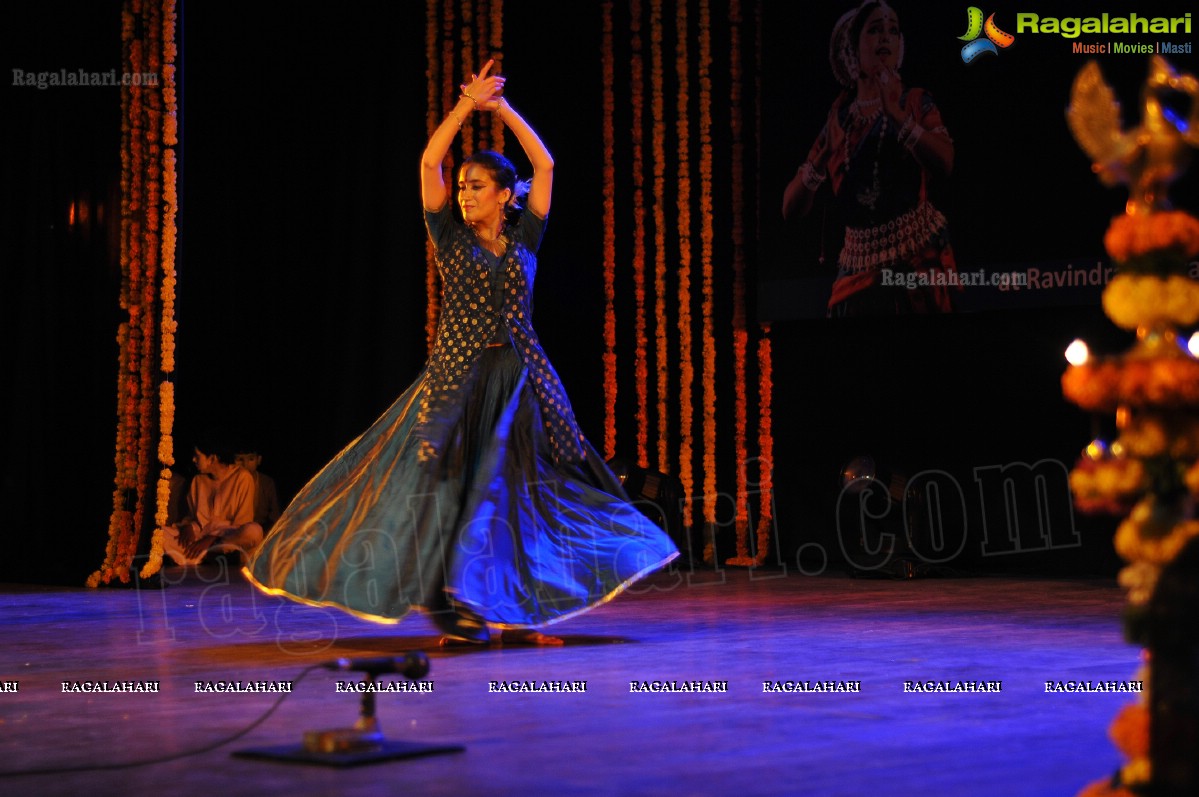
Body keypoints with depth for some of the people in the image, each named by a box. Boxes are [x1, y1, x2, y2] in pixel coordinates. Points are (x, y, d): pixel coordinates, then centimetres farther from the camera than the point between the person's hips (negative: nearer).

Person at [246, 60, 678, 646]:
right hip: (457, 377, -2)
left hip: (520, 380, 2)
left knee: (520, 492, 2)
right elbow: (428, 162, -4)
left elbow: (544, 165, 3)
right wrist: (467, 105, -4)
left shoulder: (523, 238, 7)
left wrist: (503, 109, 1)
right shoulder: (450, 238, 4)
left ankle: (511, 614, 9)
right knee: (453, 488, -6)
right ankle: (459, 615, -1)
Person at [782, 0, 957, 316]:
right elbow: (791, 209, 4)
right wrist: (818, 164, -13)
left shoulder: (915, 102, 2)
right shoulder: (837, 122, 8)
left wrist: (896, 113, -23)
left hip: (918, 258, -2)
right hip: (858, 267, 2)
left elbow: (944, 163, -17)